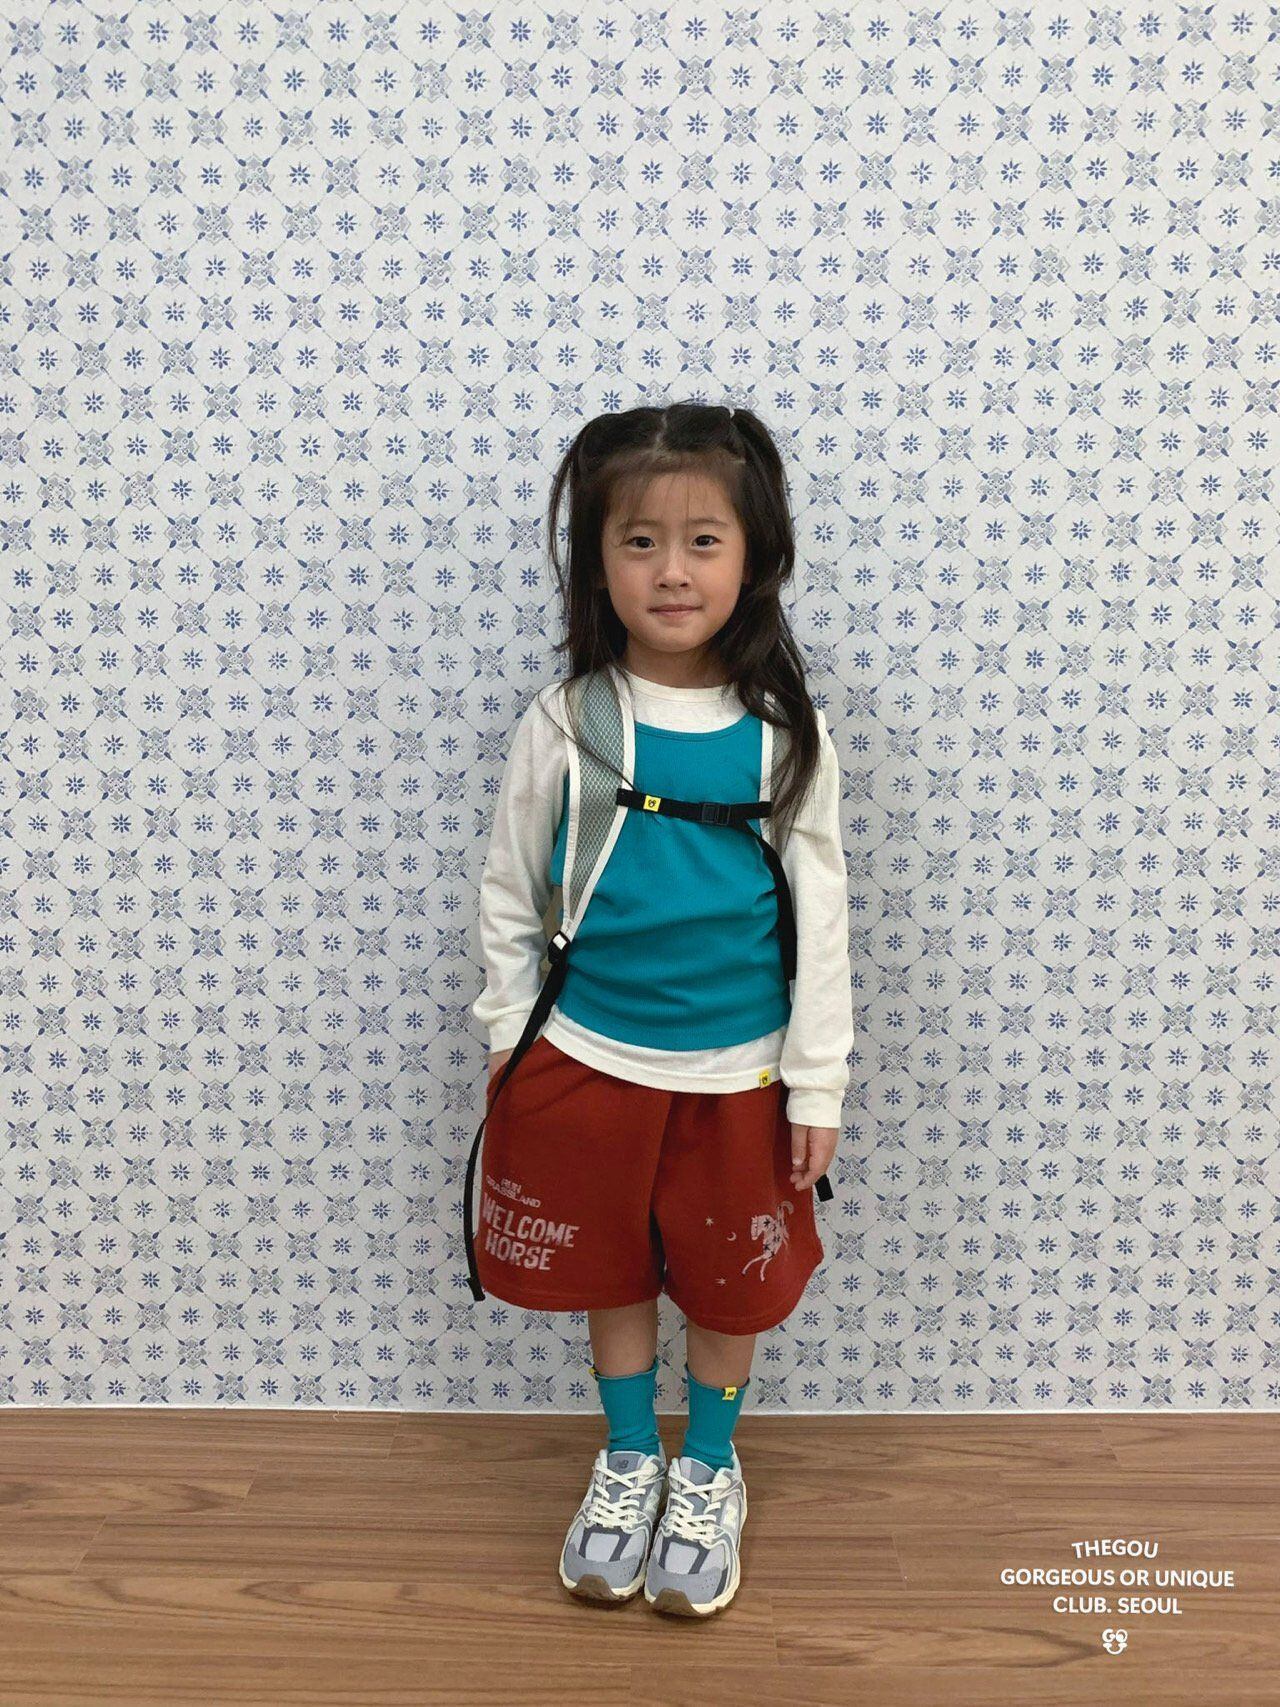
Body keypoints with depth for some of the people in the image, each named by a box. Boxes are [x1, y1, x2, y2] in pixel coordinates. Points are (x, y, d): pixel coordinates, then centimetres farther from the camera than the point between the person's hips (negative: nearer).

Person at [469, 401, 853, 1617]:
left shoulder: (784, 734, -9)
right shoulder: (561, 725, -9)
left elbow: (819, 912, -4)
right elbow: (509, 898, 0)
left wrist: (816, 1081, -2)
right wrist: (509, 1047, 2)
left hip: (735, 1069, 0)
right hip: (586, 1058, 1)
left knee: (730, 1281, 17)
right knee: (611, 1273, 19)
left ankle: (709, 1465, 43)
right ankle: (629, 1455, 44)